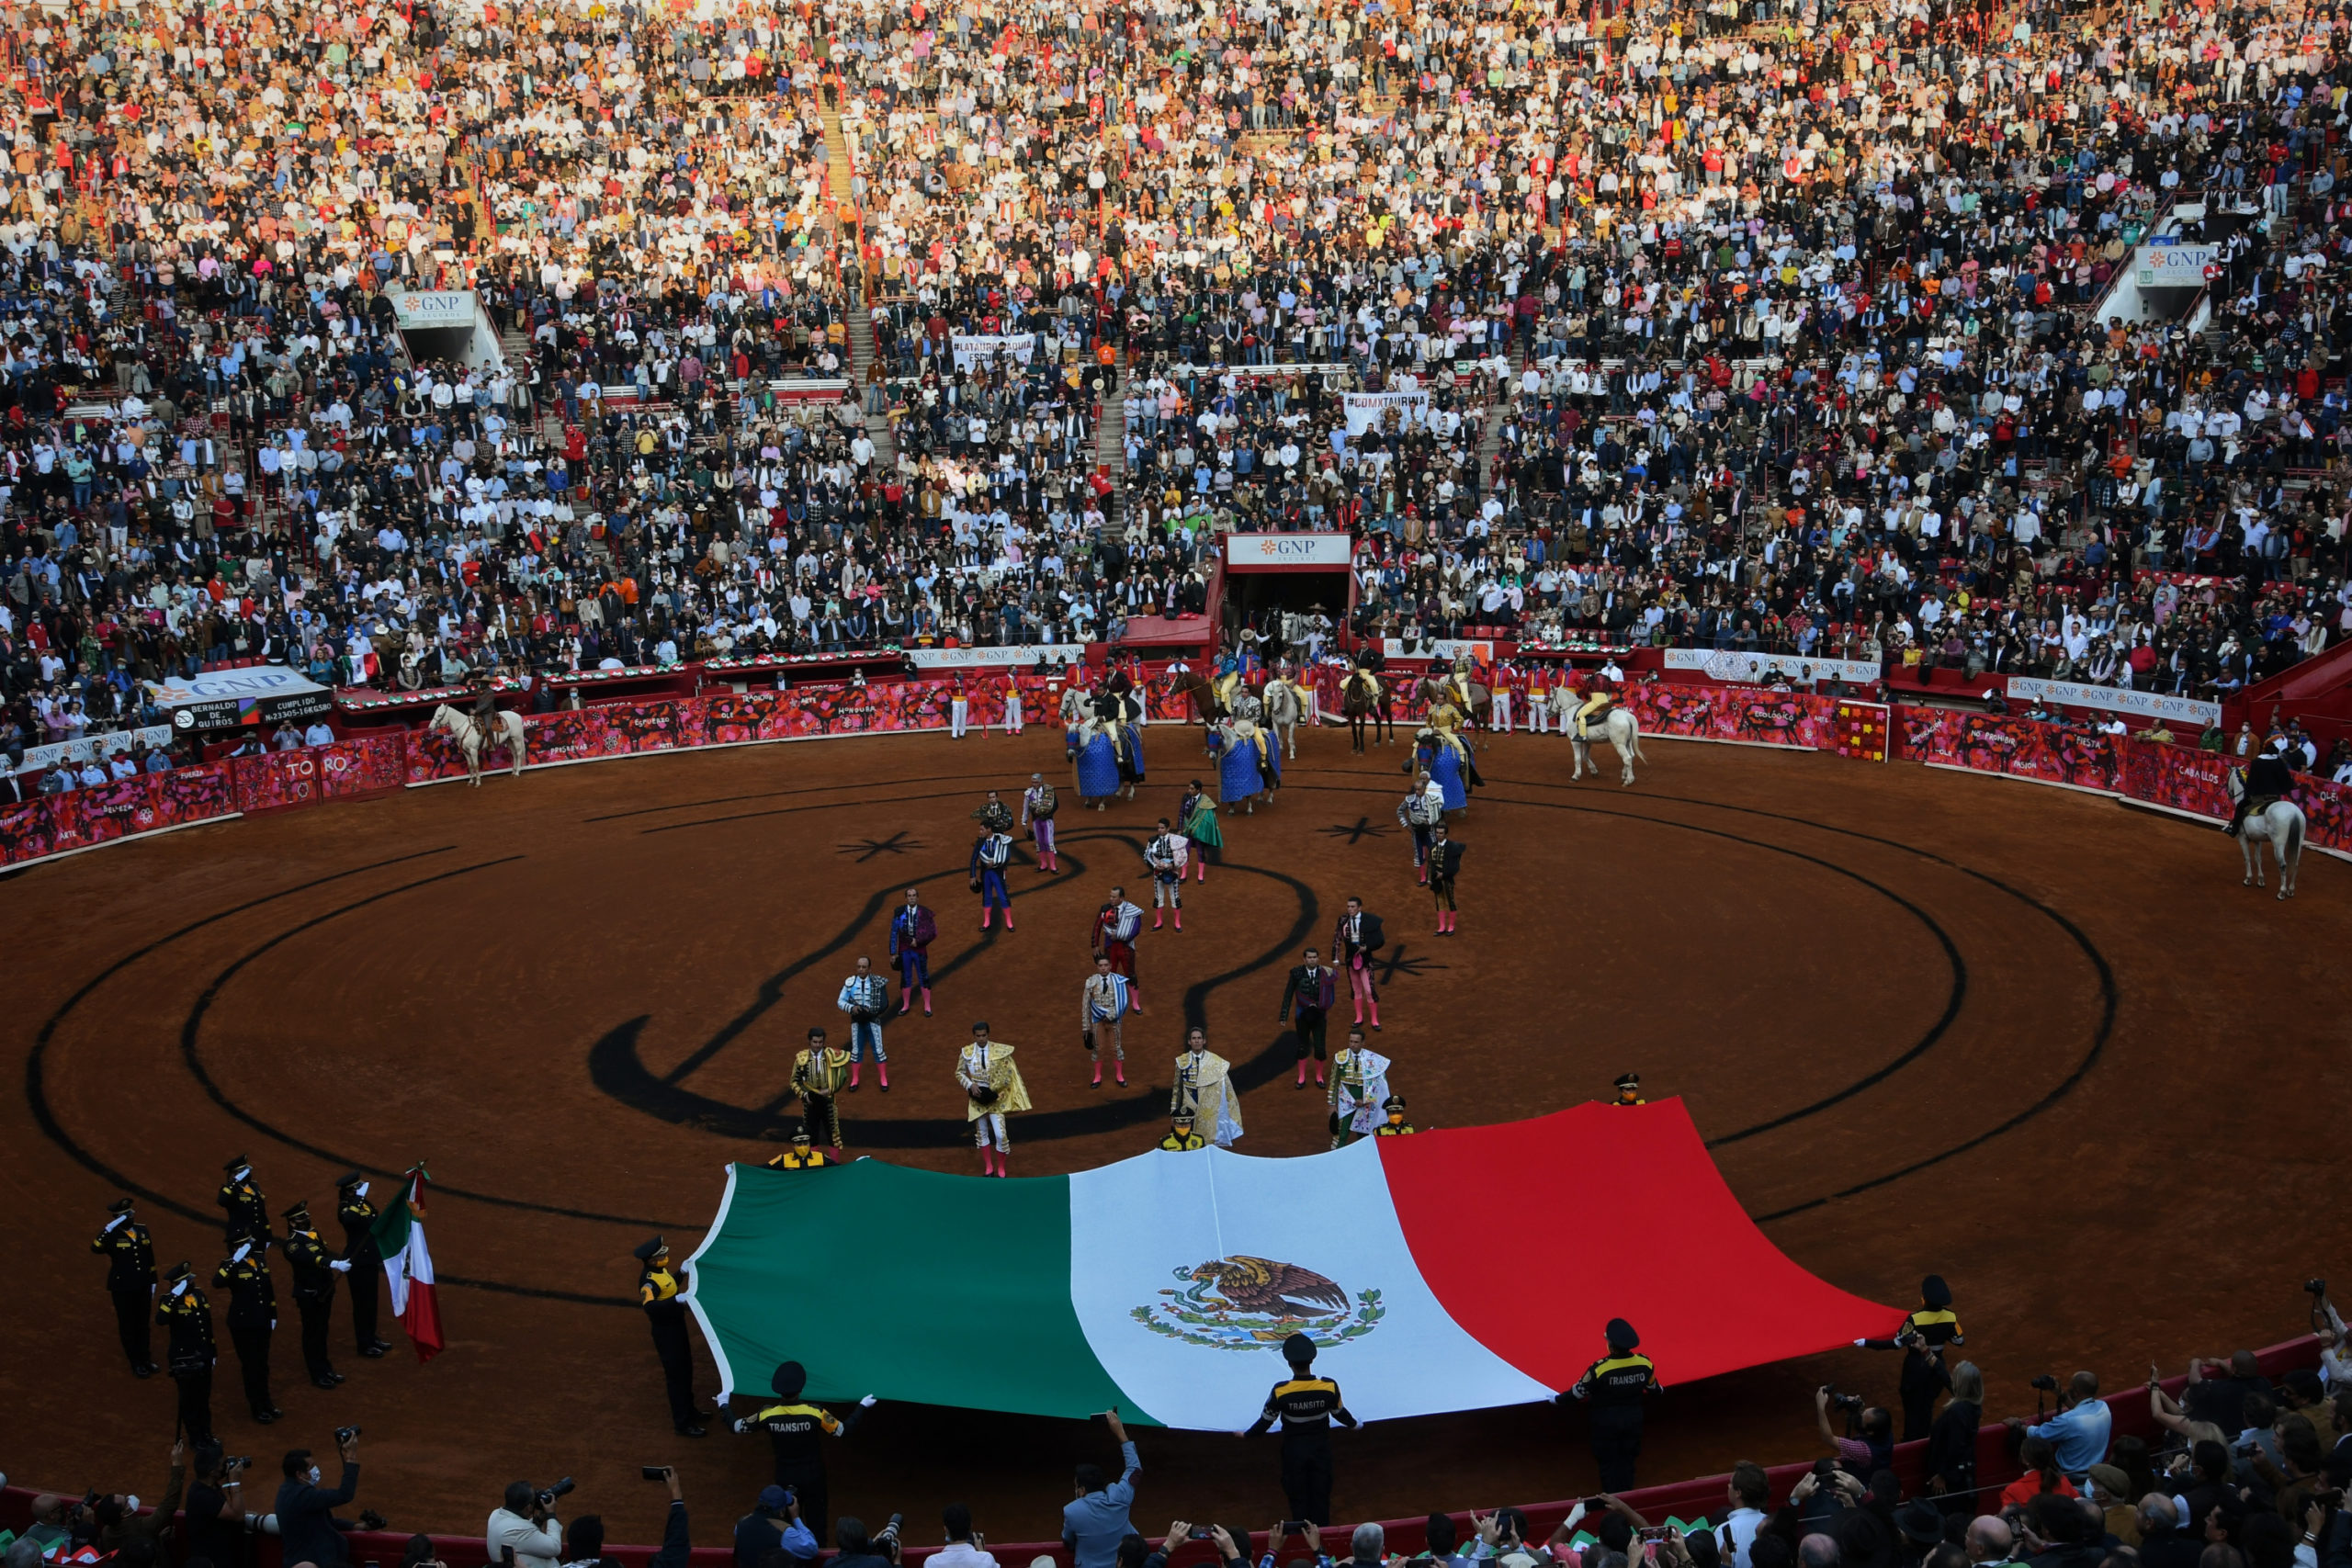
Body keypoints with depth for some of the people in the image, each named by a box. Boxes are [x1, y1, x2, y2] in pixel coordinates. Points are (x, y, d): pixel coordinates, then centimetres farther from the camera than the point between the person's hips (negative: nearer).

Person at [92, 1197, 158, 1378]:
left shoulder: (142, 1230, 1)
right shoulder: (111, 1235, -14)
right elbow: (95, 1248, -35)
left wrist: (153, 1281, 11)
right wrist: (110, 1228, -43)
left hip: (143, 1287, 5)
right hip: (122, 1289, -5)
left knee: (143, 1323, 16)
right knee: (128, 1325, 8)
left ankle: (145, 1358, 31)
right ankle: (136, 1363, 19)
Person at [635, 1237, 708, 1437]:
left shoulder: (660, 1270, 1)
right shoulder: (649, 1282, -29)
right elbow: (649, 1306, -46)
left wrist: (682, 1272, 8)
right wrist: (677, 1300, -50)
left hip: (676, 1327, 10)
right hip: (666, 1333, -10)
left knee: (686, 1370, 23)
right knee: (676, 1376, 0)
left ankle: (689, 1411, 41)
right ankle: (682, 1423, 10)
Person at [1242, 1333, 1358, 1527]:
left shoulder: (1280, 1391, -22)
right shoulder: (1329, 1387, -18)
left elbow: (1266, 1420, -9)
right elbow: (1340, 1413, 1)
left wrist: (1246, 1434, 10)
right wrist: (1354, 1424, 23)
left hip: (1294, 1452, -1)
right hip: (1321, 1450, 1)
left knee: (1297, 1498, 14)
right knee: (1321, 1496, 15)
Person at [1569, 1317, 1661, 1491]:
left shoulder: (1599, 1369, -27)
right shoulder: (1645, 1363, -14)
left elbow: (1579, 1391, -16)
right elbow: (1652, 1387, 5)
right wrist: (1660, 1390, 29)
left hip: (1606, 1421, -4)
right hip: (1633, 1419, 4)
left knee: (1608, 1463, 12)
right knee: (1627, 1460, 20)